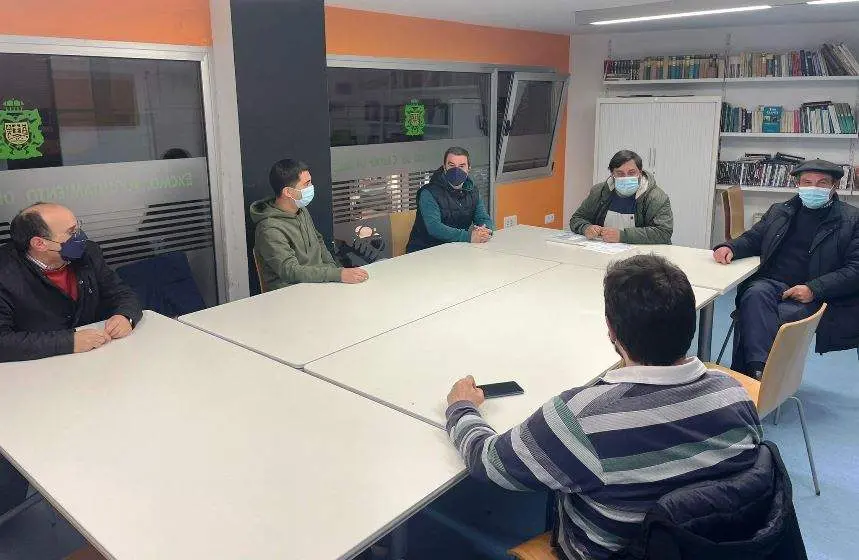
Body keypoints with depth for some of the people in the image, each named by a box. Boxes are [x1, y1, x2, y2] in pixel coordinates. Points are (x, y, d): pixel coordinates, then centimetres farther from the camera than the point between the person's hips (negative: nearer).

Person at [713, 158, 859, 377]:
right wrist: (730, 247, -2)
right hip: (771, 283, 3)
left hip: (810, 296, -3)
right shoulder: (779, 211, 20)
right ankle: (761, 371, -40)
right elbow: (752, 239, 24)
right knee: (756, 294, -33)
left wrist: (813, 289, -15)